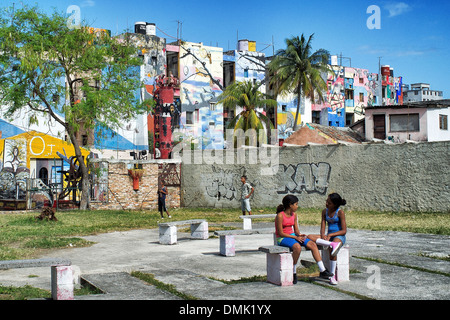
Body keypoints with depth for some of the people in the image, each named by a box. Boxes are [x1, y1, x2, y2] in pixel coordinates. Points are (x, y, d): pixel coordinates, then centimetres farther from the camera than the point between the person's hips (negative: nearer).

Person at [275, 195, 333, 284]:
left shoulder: (294, 215, 9)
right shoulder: (280, 216, -14)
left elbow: (296, 230, 13)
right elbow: (280, 233, -16)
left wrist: (299, 235, -11)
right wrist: (296, 237, -20)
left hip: (293, 236, 8)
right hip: (282, 238, -8)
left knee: (313, 244, -14)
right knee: (297, 247, -37)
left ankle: (322, 271, -15)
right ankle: (293, 273, -21)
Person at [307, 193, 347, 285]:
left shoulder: (340, 212, -8)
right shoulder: (325, 211, 8)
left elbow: (344, 231, -11)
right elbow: (322, 227, 6)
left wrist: (330, 235, -20)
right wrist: (323, 236, -16)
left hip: (339, 236, -6)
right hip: (328, 236, 6)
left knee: (331, 249, -37)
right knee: (310, 237, -19)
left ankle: (332, 276, -25)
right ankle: (332, 244, -36)